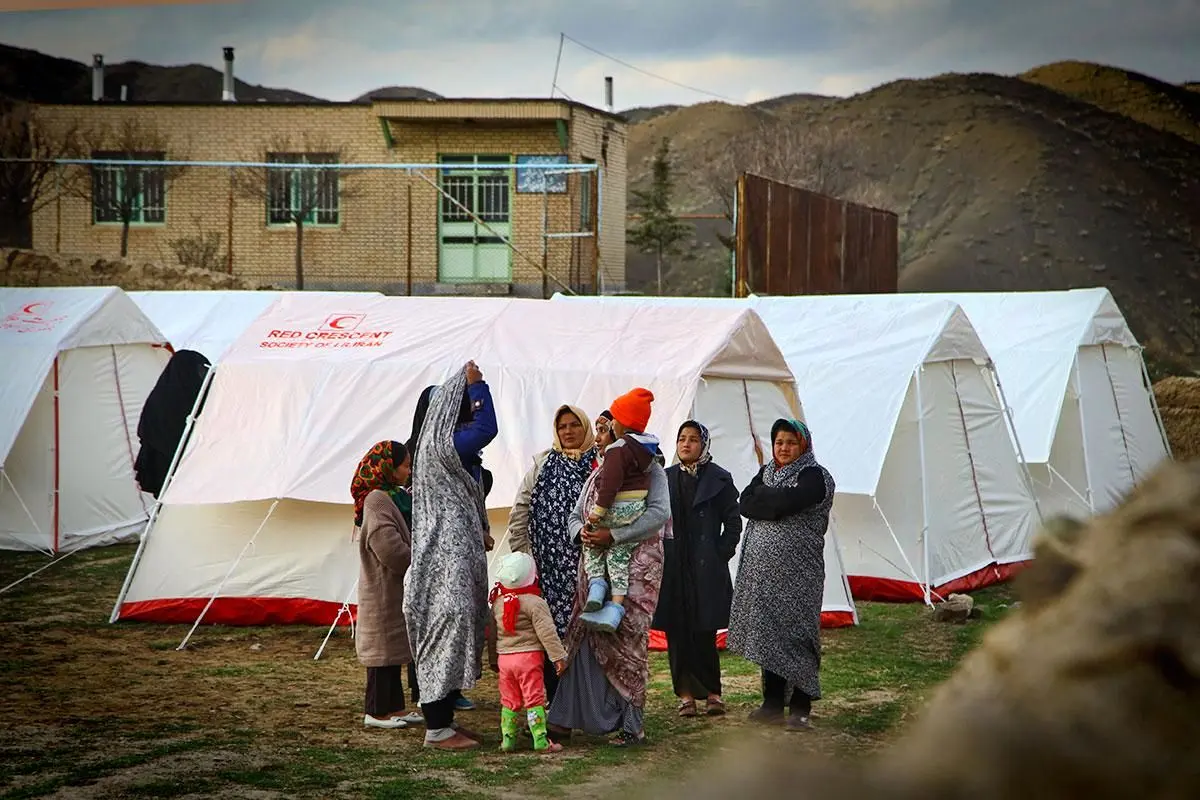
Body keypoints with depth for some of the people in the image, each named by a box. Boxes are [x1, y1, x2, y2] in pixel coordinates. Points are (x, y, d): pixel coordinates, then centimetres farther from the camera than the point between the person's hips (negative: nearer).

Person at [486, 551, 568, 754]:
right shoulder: (535, 603, -11)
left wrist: (493, 659, 30)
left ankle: (507, 739, 13)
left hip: (504, 658, 5)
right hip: (529, 656, -5)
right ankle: (541, 740, -5)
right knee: (535, 699, -3)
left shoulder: (497, 603, 9)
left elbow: (491, 633, 19)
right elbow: (547, 632, -14)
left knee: (509, 701, 13)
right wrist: (558, 656, -9)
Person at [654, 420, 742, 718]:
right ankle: (685, 693, 7)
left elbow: (733, 522, 5)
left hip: (706, 568, -3)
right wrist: (656, 555, 6)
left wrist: (720, 556, -2)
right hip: (672, 568, 3)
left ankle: (711, 691, 6)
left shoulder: (718, 479, 3)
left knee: (704, 631, -6)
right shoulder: (665, 478, 12)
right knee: (677, 631, 1)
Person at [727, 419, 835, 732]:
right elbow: (745, 504, 0)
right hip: (763, 568, 6)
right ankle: (773, 703, 16)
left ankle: (800, 707, 2)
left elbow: (789, 502, -23)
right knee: (766, 633, 8)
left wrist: (764, 496, -6)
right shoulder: (766, 473, 16)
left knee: (795, 633, -5)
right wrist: (776, 499, -13)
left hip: (796, 571, -6)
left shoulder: (814, 477, -6)